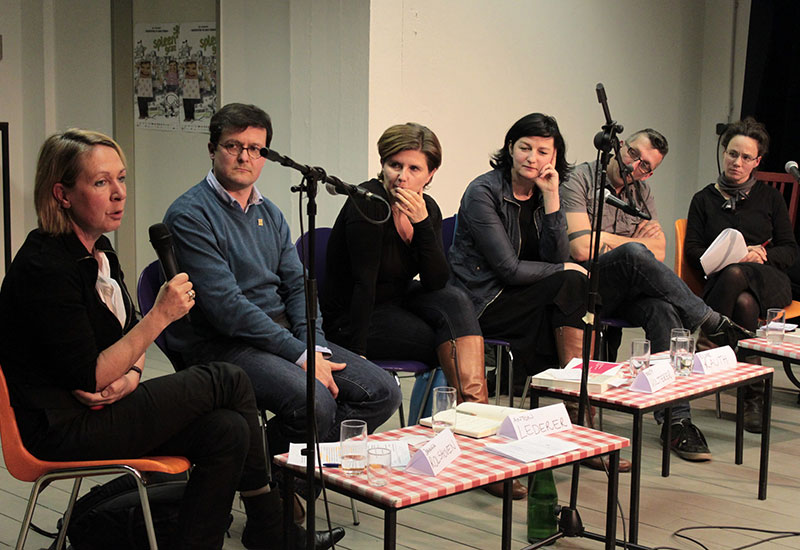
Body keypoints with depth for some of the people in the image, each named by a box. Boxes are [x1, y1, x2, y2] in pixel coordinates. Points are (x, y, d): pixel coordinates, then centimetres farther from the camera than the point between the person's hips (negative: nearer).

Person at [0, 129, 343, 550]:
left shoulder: (98, 250, 8)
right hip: (62, 429, -8)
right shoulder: (44, 268, -21)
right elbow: (87, 379, -22)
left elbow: (127, 338, 16)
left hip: (103, 408, 8)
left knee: (228, 430, -12)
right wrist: (161, 315, -24)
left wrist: (130, 376, -8)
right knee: (228, 381, -9)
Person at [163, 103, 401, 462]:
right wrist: (300, 355, -18)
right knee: (314, 403, -32)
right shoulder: (190, 214, -8)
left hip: (284, 332, 8)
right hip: (223, 344, -8)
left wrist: (315, 348, -6)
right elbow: (225, 305, -16)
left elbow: (296, 285, 14)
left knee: (383, 393, -5)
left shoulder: (269, 213, 18)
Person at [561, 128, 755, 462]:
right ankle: (713, 325, -20)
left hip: (626, 292, 6)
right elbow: (581, 248, -16)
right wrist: (635, 243, -1)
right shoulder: (579, 180, -3)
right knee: (634, 254, -35)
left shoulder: (641, 192, 18)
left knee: (663, 308, -29)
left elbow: (659, 251, 9)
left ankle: (675, 418, -32)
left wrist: (613, 242, -6)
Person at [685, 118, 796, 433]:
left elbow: (790, 251, 11)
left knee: (735, 275, -39)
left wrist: (762, 254, -11)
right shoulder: (704, 200, 18)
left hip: (769, 281, 0)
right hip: (720, 279, 0)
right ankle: (754, 395, -35)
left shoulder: (769, 198, 18)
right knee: (744, 303, -39)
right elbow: (693, 252, 7)